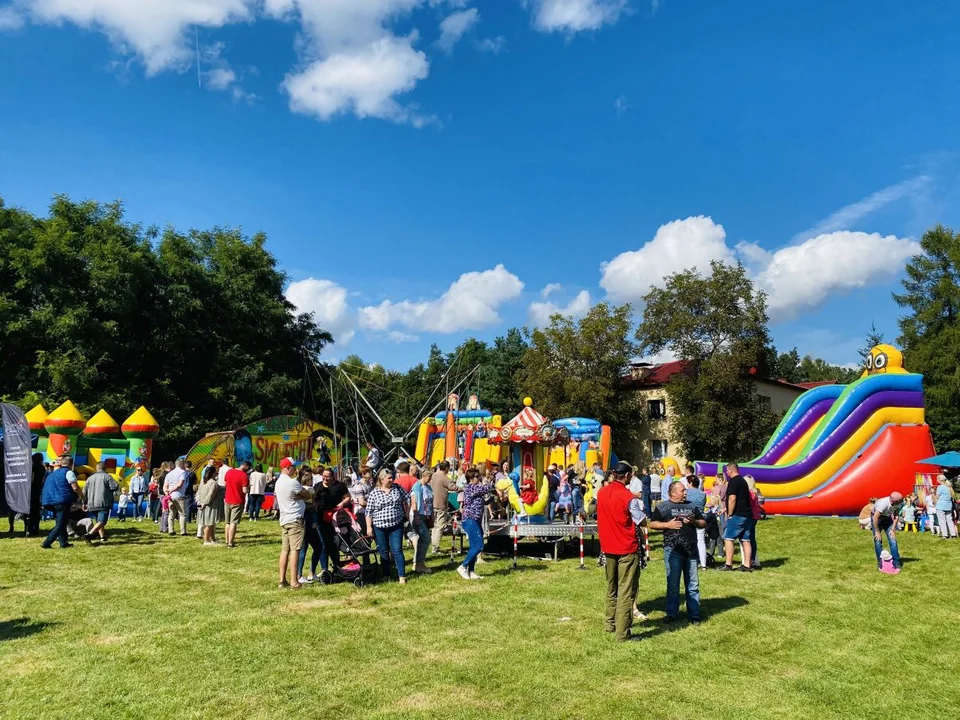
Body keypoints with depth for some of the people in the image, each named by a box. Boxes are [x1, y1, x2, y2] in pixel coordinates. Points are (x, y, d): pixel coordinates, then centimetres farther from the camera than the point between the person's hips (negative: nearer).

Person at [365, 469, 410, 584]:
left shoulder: (397, 488, 1)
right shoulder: (374, 493, -4)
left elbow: (407, 499, 12)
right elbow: (369, 512, -3)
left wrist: (406, 513, 7)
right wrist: (369, 527, -6)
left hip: (396, 526, 0)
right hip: (380, 527, 0)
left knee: (397, 550, -4)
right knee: (384, 552, 10)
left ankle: (402, 576, 1)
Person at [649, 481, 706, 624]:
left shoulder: (692, 506, 15)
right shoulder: (663, 506, 2)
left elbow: (704, 523, 17)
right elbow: (652, 524, 0)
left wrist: (694, 522, -3)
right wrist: (667, 524, -12)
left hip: (691, 549, 4)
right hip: (672, 549, -4)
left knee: (693, 584, 7)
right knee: (673, 584, 2)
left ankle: (694, 615, 16)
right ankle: (671, 614, 12)